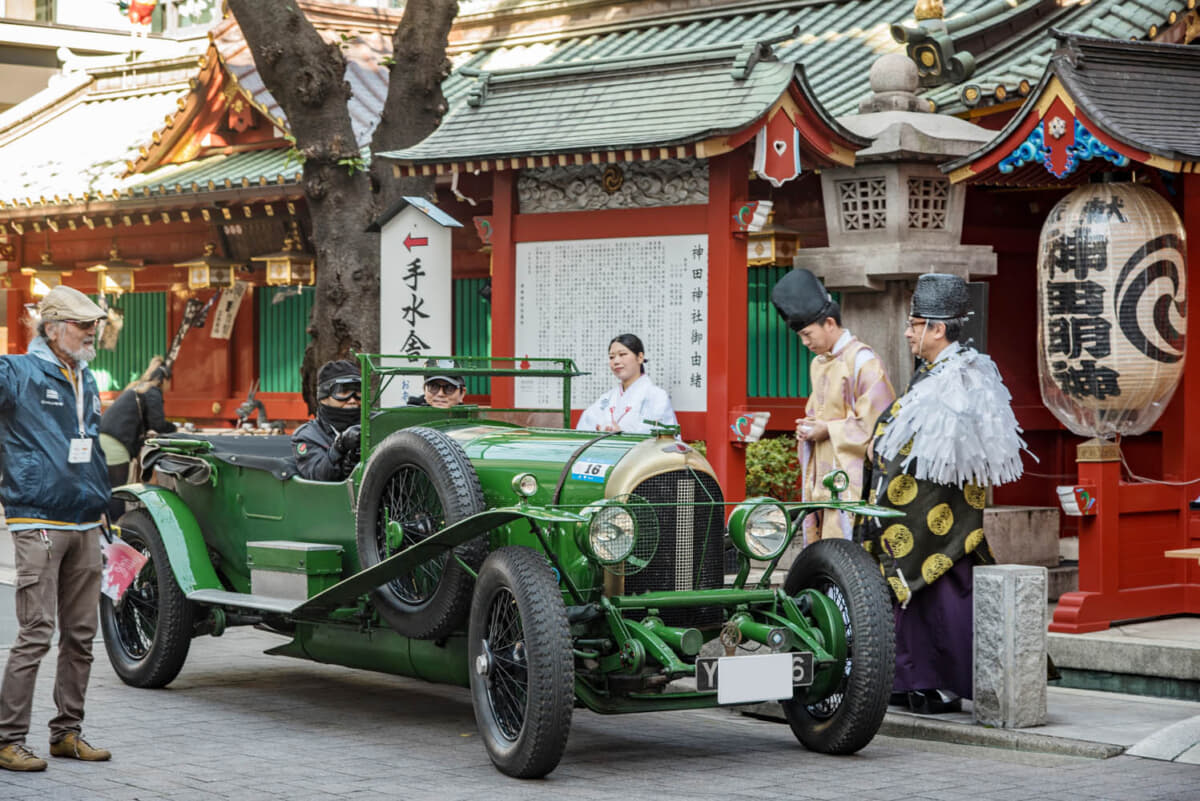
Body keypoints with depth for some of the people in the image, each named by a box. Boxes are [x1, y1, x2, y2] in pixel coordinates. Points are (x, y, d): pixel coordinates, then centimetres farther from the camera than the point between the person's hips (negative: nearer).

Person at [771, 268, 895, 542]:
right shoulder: (818, 364, 17)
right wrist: (808, 427, 6)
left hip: (851, 482, -8)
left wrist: (829, 430, -12)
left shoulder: (863, 361, -10)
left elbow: (877, 424, -13)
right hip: (822, 480, 8)